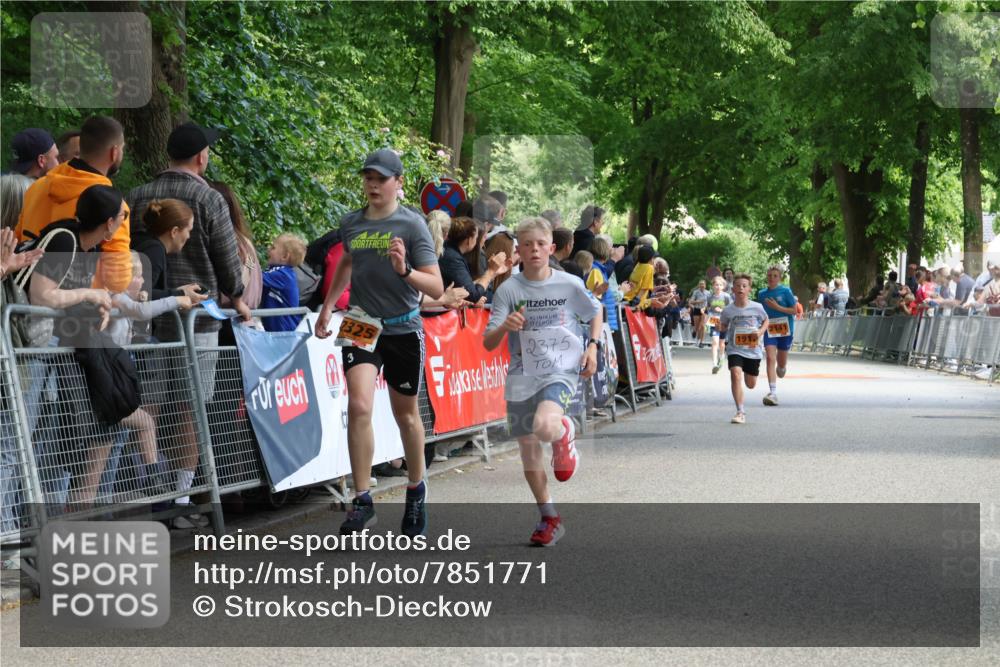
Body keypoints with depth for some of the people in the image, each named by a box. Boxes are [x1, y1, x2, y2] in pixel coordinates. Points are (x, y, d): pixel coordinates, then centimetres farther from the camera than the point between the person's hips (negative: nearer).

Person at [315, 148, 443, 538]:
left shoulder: (412, 225, -9)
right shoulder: (351, 224, 3)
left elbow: (436, 289, -15)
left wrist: (404, 271, -31)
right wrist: (327, 306, 25)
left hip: (403, 329, -2)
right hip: (361, 326, 2)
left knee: (405, 413, 12)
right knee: (359, 407, -17)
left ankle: (416, 491, 34)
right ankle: (362, 501, -11)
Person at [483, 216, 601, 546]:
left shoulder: (569, 285, -2)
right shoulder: (509, 289, -3)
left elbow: (595, 312, 18)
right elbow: (488, 343, -4)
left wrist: (592, 346, 4)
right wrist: (505, 327, -24)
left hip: (561, 371, -2)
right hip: (522, 376, 3)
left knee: (544, 426, -31)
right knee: (528, 451, 7)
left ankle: (565, 433, 6)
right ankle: (549, 518, 25)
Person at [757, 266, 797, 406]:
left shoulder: (785, 291, -7)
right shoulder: (762, 294, 5)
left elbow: (795, 311, -8)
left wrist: (777, 307, -17)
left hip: (785, 330, -2)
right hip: (769, 330, 2)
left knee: (781, 363, 9)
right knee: (770, 359, -15)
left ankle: (782, 367, 50)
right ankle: (773, 393, -19)